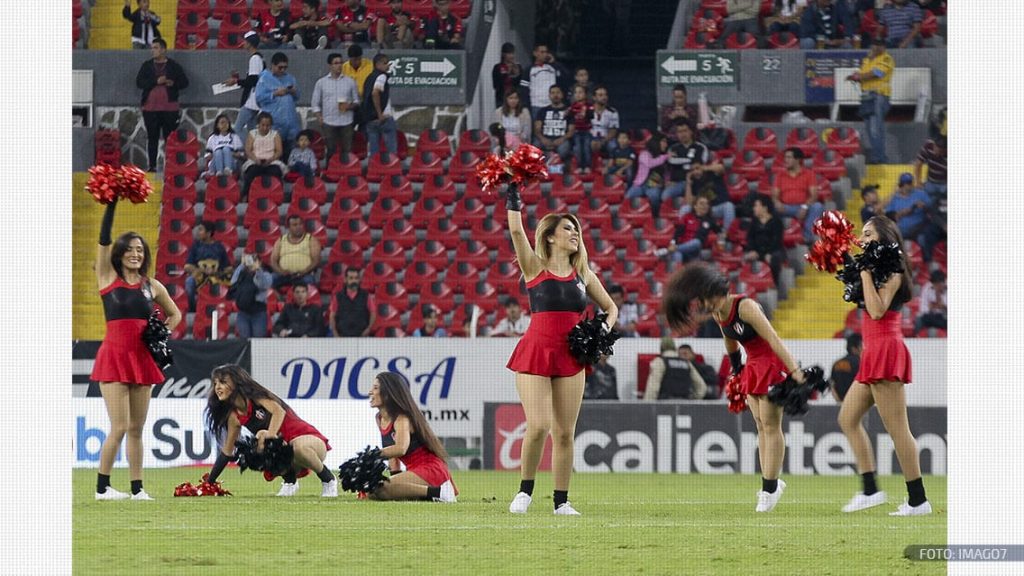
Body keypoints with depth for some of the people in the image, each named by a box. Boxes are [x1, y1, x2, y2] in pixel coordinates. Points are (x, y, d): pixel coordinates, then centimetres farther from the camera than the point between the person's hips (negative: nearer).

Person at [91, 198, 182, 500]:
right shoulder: (108, 277, 0)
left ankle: (137, 489, 11)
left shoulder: (152, 286, 10)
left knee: (136, 429, 7)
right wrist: (111, 204, -15)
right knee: (120, 426, -11)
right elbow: (104, 238, -9)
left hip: (142, 359, 4)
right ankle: (102, 487, -2)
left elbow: (174, 314, 24)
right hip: (114, 356, -4)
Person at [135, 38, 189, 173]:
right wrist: (156, 81, -14)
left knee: (170, 137, -3)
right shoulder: (146, 66, 10)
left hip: (169, 107, -2)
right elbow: (139, 82, 0)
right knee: (152, 138, 3)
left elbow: (184, 82, 8)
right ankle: (152, 165, 6)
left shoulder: (174, 66, 6)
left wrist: (173, 83, -13)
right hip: (150, 108, 2)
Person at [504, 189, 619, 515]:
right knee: (538, 426, -15)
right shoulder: (535, 267, 2)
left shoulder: (582, 274, 13)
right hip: (535, 353, -4)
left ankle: (561, 501, 9)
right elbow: (517, 231, -13)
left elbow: (610, 308, 21)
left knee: (565, 433, 2)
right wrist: (513, 199, -15)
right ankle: (525, 491, 5)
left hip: (571, 358, 4)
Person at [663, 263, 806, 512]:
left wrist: (795, 370, -35)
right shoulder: (718, 314, 0)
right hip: (753, 366, 8)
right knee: (761, 426, 7)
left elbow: (773, 339, -30)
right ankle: (771, 483, 11)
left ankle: (770, 488, -5)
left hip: (773, 363, -8)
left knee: (770, 425, -7)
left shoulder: (745, 307, -25)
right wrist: (736, 370, 26)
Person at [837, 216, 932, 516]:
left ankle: (918, 499, -8)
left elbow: (877, 310, -22)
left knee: (896, 428, -10)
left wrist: (865, 273, -17)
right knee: (848, 418, 12)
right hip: (874, 352, 11)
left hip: (886, 350, -11)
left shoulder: (891, 270, -11)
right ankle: (870, 490, 10)